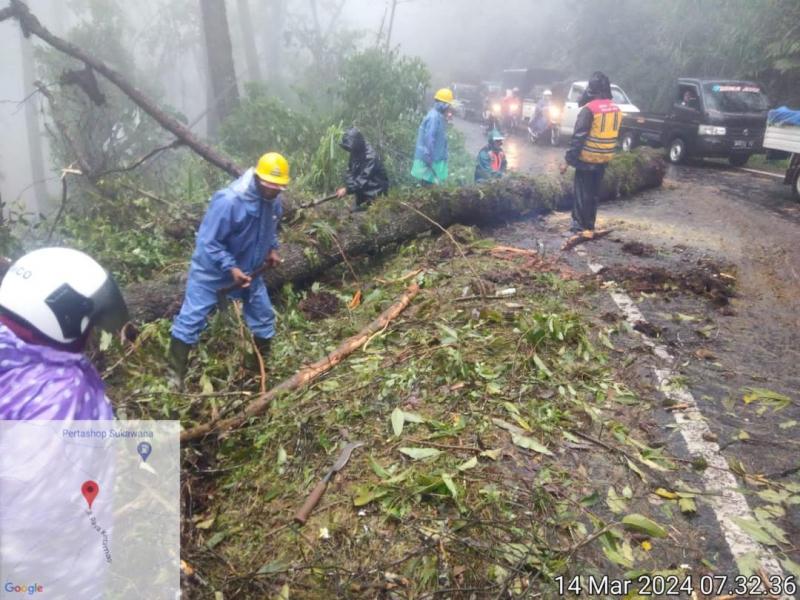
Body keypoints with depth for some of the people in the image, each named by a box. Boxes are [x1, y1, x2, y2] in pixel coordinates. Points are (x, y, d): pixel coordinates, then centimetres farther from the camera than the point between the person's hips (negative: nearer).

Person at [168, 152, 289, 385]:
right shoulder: (228, 201, -31)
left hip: (248, 269, 7)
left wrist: (272, 249, -2)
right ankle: (174, 374, 9)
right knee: (191, 319, -3)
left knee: (264, 315, 13)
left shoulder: (274, 201, -9)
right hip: (212, 270, -6)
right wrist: (230, 268, -33)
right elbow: (208, 241, -27)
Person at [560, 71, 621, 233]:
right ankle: (589, 225, 22)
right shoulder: (616, 109, 7)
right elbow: (614, 135, 14)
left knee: (582, 193, 2)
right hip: (603, 159, 6)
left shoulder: (589, 109, -16)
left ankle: (580, 226, 5)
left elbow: (578, 137, -17)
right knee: (594, 193, 15)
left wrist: (568, 160, -14)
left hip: (587, 159, -6)